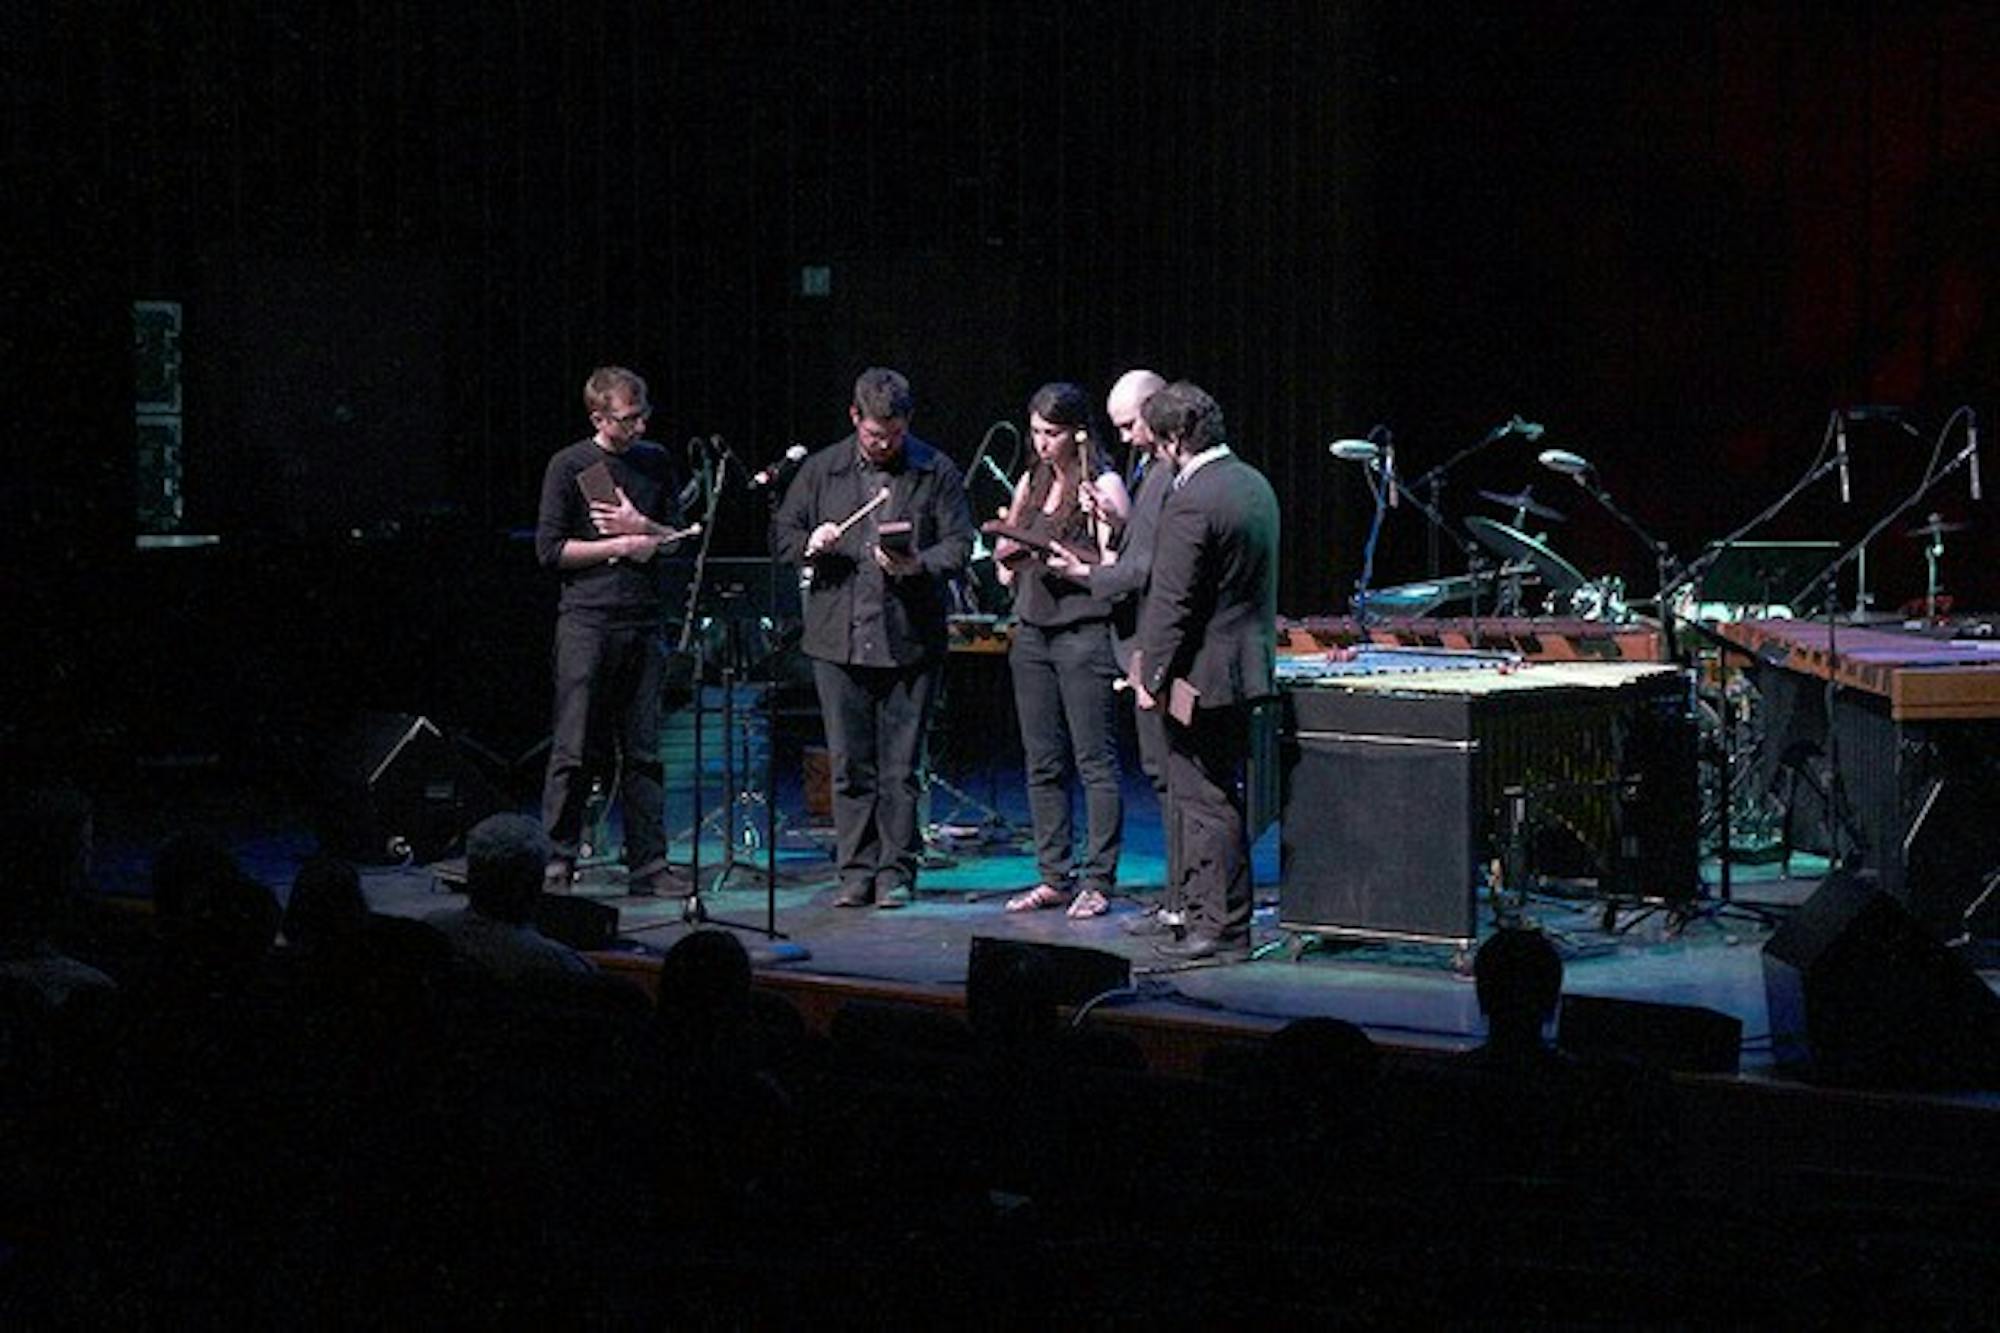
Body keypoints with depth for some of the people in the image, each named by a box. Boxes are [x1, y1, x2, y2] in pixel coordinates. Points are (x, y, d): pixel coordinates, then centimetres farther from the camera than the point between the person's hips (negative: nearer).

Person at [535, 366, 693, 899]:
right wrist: (622, 546, -8)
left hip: (644, 620, 4)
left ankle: (648, 865, 7)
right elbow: (550, 549, -5)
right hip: (586, 620, -4)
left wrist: (642, 527, -6)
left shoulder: (658, 463, 11)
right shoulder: (569, 466, -1)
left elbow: (682, 538, 13)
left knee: (643, 751, 5)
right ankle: (557, 860, 4)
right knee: (575, 750, -3)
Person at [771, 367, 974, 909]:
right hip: (838, 638, 2)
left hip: (909, 640, -2)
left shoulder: (937, 472, 4)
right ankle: (857, 871, 13)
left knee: (899, 767, 1)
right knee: (849, 764, 5)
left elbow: (959, 545, 0)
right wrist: (811, 544, -9)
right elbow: (781, 534, 13)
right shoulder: (823, 469, 9)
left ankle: (896, 872, 9)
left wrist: (917, 566, -19)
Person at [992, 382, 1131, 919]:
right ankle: (1055, 878, 14)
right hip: (1033, 630, 7)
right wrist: (1007, 556, -1)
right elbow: (1008, 571, 20)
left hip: (1086, 633, -7)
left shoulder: (1103, 485, -5)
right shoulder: (1031, 483, 14)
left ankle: (1097, 881, -1)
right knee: (1043, 764, 8)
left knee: (1096, 763, -4)